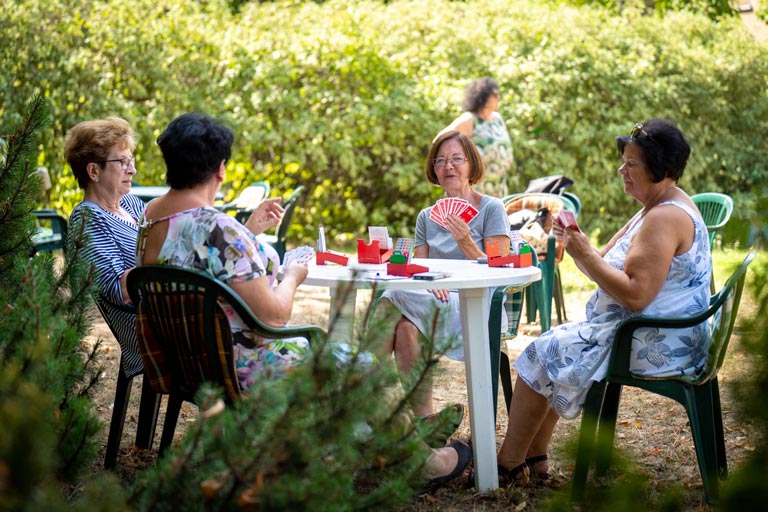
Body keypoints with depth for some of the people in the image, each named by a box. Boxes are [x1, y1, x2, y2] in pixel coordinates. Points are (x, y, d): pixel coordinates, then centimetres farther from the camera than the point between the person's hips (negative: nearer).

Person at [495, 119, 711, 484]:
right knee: (555, 343, 17)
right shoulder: (656, 209, 14)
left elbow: (635, 295, -28)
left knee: (541, 357, -2)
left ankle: (508, 463, 11)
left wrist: (586, 255, -21)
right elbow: (605, 270, 13)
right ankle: (534, 457, 18)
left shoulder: (666, 218, -21)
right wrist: (574, 242, -5)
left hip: (654, 344, -11)